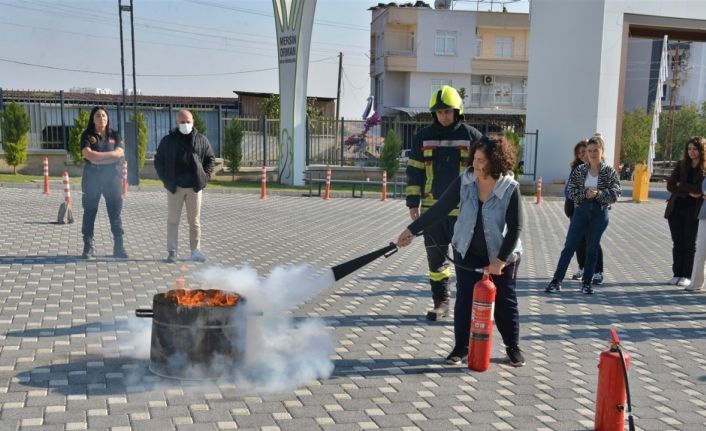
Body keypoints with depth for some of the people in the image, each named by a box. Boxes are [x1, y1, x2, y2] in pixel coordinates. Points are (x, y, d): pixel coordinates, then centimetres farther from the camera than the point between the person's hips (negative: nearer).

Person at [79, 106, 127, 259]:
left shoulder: (114, 135, 11)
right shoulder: (87, 135, 5)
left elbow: (120, 153, -4)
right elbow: (88, 155, -11)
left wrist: (97, 158, -11)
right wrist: (111, 155, -10)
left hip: (112, 178, 1)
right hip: (92, 179, -1)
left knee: (115, 213, 1)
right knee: (89, 212, 1)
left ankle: (119, 247, 4)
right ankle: (88, 247, 6)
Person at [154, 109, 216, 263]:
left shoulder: (201, 140, 5)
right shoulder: (168, 140, 3)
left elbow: (211, 159, 12)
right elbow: (158, 161, 9)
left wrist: (205, 176, 1)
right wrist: (166, 179, 0)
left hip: (194, 187, 1)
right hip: (175, 187, -1)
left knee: (195, 221, 6)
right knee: (173, 220, 2)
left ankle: (195, 250, 13)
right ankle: (171, 251, 6)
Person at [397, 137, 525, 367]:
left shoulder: (510, 189, -20)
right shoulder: (464, 182, -12)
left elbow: (515, 228, -15)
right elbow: (440, 209, -8)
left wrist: (500, 260, -17)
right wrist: (412, 230, -10)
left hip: (501, 255, -2)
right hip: (468, 253, 2)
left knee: (505, 302, 10)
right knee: (464, 300, 3)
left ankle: (513, 346, 28)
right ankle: (461, 347, 17)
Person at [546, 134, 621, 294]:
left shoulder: (610, 172, 0)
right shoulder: (580, 170, 4)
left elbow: (615, 194, -6)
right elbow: (571, 191, -1)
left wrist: (598, 194, -20)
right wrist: (585, 194, -18)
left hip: (600, 212, -1)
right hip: (581, 210, 1)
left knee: (592, 249, 8)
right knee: (569, 246, -1)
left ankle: (587, 283, 18)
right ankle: (556, 281, 1)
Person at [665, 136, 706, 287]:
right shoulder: (681, 165, 7)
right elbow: (670, 185, -2)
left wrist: (681, 186, -12)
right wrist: (689, 192, -13)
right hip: (676, 209, 4)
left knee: (690, 244, 4)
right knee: (677, 243, 8)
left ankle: (687, 276, 10)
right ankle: (677, 274, 15)